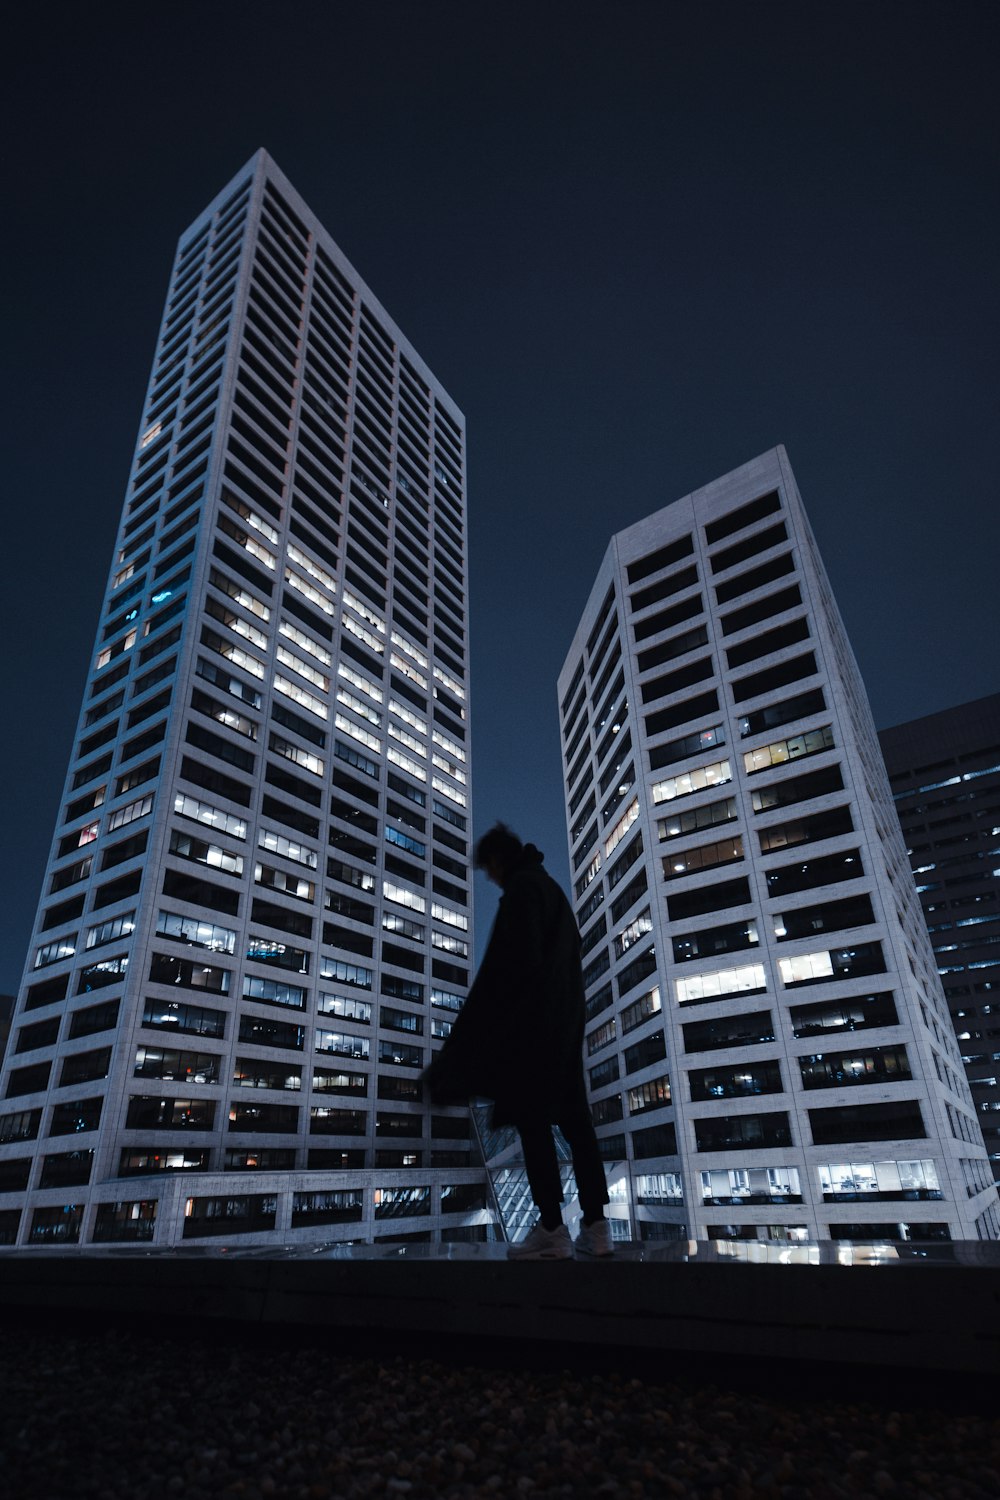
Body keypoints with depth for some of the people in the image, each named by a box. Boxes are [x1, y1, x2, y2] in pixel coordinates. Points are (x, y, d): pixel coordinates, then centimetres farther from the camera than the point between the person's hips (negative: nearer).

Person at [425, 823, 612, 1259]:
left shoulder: (522, 887, -8)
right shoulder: (551, 888, 20)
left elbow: (520, 957, -18)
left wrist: (490, 1026, -13)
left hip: (533, 1017, -9)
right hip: (564, 1018, 9)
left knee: (531, 1117, -6)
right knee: (574, 1117, 7)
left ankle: (552, 1229, -5)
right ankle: (596, 1226, 8)